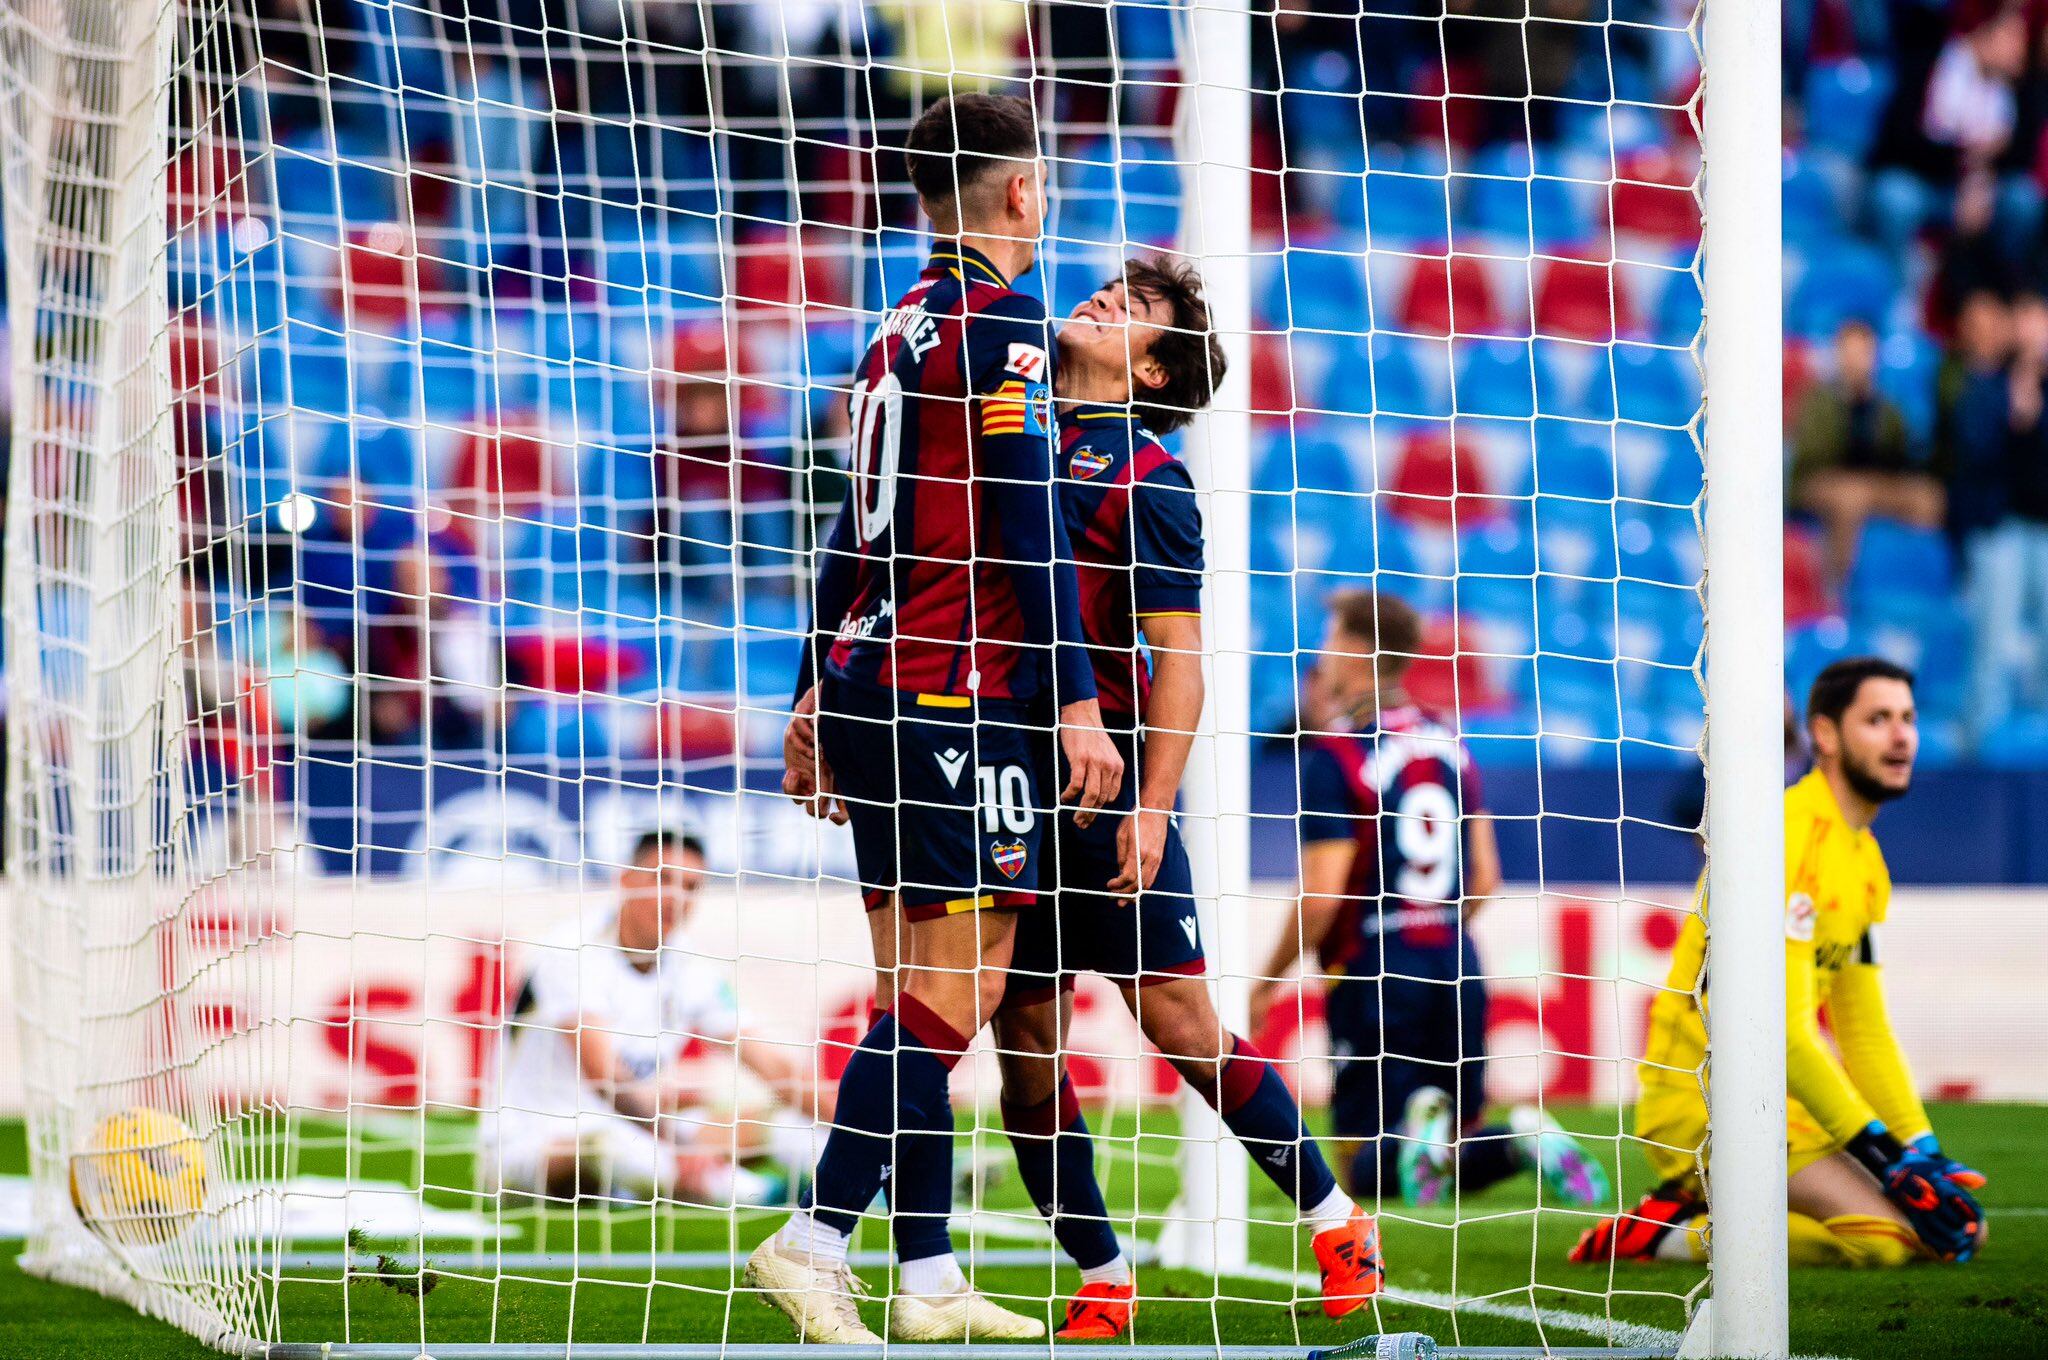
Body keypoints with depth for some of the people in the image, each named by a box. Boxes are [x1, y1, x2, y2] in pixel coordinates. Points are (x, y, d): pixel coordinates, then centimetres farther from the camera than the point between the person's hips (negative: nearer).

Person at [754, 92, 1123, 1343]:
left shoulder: (902, 329, 17)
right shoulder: (1000, 325, -9)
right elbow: (1027, 525, -15)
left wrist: (819, 691, 24)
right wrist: (1078, 699, -16)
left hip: (875, 681, 9)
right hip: (956, 695, -9)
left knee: (923, 991, 8)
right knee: (955, 993, -10)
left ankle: (930, 1282, 8)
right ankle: (816, 1243, -17)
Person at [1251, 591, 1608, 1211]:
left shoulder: (1334, 756, -9)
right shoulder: (1449, 741, 11)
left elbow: (1321, 897, -13)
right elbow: (1485, 879, 14)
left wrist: (1268, 981, 1)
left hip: (1374, 971, -5)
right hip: (1455, 962, 5)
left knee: (1369, 1169, -1)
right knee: (1460, 1154, 11)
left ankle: (1417, 1118, -32)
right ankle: (1525, 1138, -20)